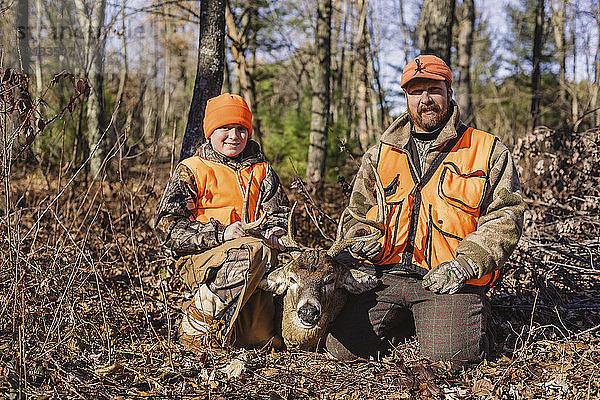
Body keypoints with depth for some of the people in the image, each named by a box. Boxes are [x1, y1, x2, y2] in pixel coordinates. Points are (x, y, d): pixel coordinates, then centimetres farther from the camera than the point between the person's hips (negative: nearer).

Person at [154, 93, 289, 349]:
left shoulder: (261, 171, 21)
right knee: (254, 250, -38)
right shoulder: (191, 171, 6)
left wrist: (273, 230, -7)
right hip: (200, 258, -3)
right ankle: (198, 325, -23)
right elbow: (168, 227, -3)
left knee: (264, 338, -22)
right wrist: (220, 233, -17)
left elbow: (280, 211, 19)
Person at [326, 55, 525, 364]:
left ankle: (446, 317, 11)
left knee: (448, 353, -26)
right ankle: (406, 320, 14)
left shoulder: (489, 152, 8)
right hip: (385, 277, 3)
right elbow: (357, 213, 26)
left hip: (448, 282, -3)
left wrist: (464, 264, -13)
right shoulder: (379, 156, 19)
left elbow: (505, 217, 1)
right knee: (342, 348, -15)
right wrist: (360, 240, 2)